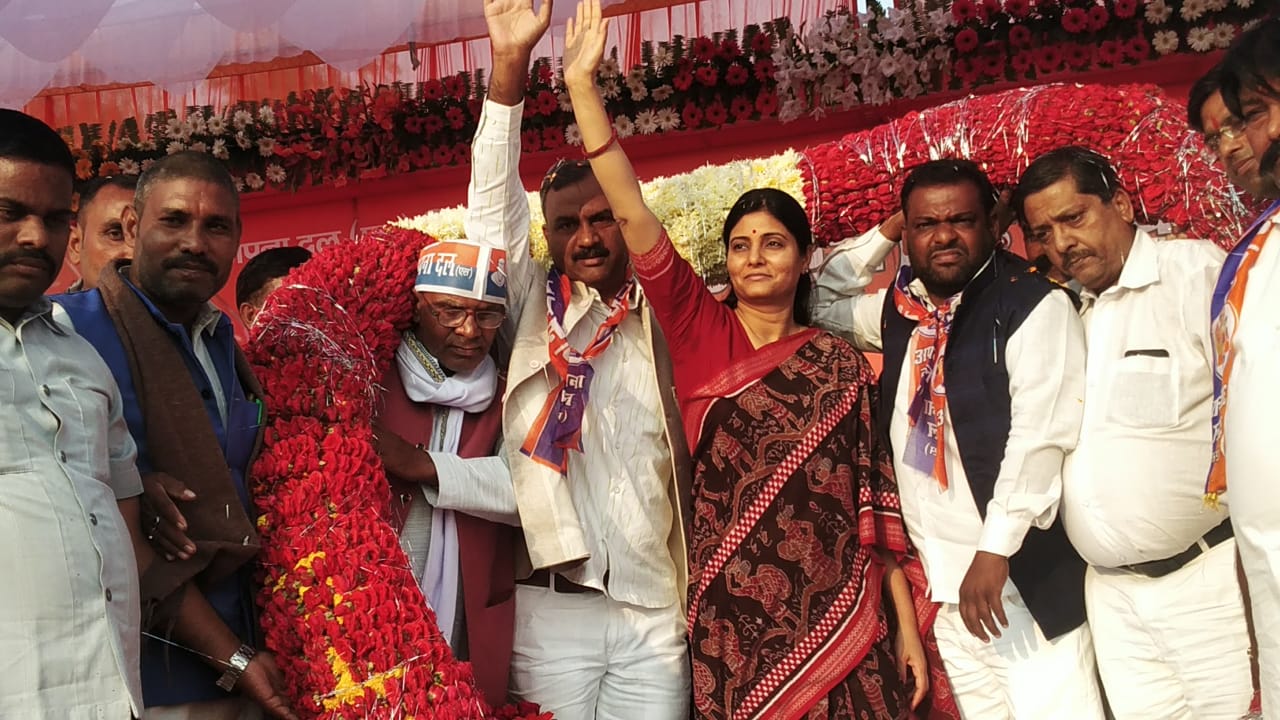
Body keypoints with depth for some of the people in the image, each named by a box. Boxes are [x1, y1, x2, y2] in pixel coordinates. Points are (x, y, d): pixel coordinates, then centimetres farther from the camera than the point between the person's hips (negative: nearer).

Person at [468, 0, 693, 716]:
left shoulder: (659, 317, 10)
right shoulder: (531, 312, 6)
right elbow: (494, 204, -4)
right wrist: (511, 63, -11)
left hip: (657, 607, 2)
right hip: (552, 606, -1)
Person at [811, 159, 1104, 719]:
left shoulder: (1034, 305, -8)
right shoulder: (897, 312, 11)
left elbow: (1040, 435, -15)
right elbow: (821, 303, 26)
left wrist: (995, 550, -20)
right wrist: (883, 236, 12)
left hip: (1025, 576, -6)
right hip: (944, 583, 6)